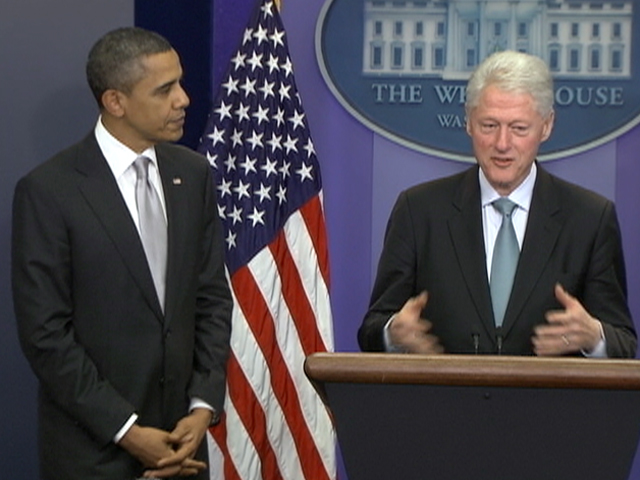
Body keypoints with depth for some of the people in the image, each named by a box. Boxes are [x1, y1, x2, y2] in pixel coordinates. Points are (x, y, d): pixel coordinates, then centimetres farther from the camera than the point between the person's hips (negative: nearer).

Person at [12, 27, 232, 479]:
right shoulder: (48, 190, -11)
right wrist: (126, 430, -14)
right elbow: (44, 333, -12)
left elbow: (213, 298, 7)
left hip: (179, 436, 5)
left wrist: (203, 408, -4)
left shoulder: (193, 173, 4)